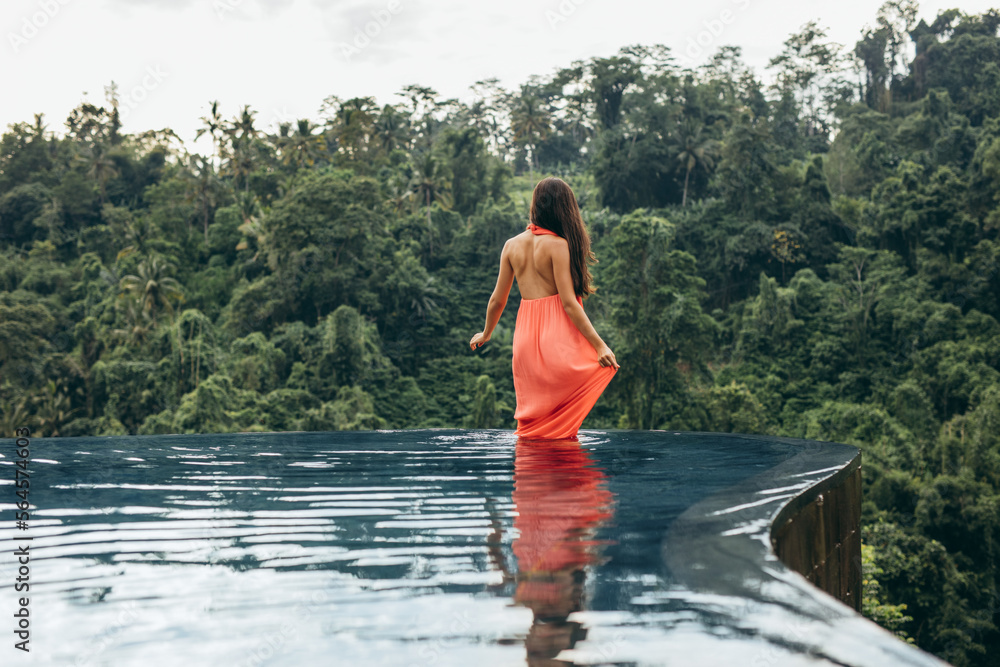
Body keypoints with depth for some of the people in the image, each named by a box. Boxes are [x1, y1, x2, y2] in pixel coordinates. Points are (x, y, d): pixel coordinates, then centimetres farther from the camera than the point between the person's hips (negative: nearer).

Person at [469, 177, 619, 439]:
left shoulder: (512, 245, 7)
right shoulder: (558, 244, -8)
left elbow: (497, 300, 12)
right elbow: (568, 302, -12)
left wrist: (486, 334, 30)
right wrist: (599, 345, -12)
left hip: (525, 335, 6)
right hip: (557, 336, -6)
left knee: (532, 422, 14)